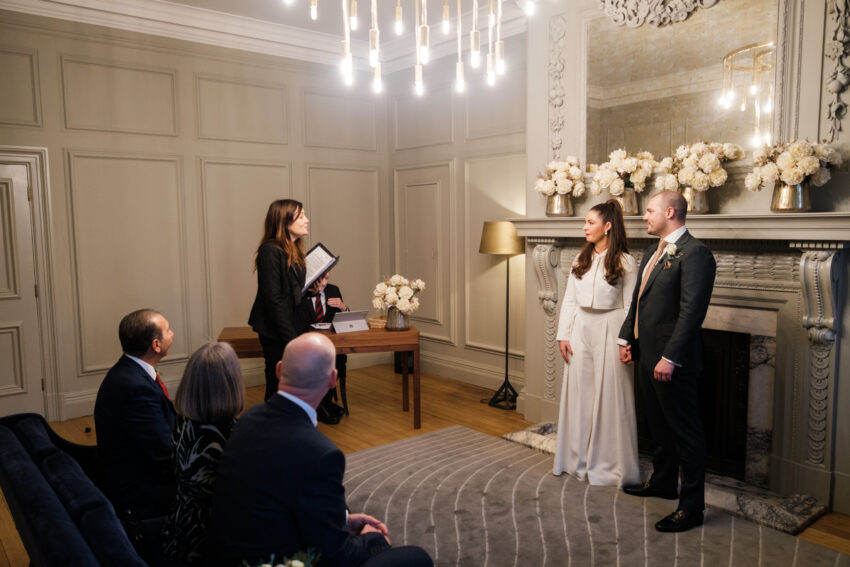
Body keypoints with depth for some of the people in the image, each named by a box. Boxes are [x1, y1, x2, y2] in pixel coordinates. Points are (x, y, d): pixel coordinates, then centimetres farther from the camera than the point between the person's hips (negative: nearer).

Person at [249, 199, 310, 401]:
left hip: (291, 329, 9)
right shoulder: (271, 251, -15)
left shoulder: (293, 252, 12)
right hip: (276, 335, -9)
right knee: (278, 386, -2)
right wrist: (291, 338, -18)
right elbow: (273, 299, -19)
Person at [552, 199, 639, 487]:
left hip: (608, 332, -5)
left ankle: (607, 464, 16)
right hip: (581, 330, 5)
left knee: (608, 396, 2)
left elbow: (630, 307, -7)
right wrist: (563, 334, 3)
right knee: (579, 393, 10)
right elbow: (569, 299, 8)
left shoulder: (625, 263, -6)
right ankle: (579, 459, 24)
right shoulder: (581, 259, 8)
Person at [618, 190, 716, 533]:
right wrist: (626, 338, 12)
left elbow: (692, 311, -23)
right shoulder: (653, 251, 13)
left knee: (685, 432, 3)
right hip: (647, 354, 9)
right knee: (659, 426, 22)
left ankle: (692, 507, 15)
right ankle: (663, 482, 40)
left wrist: (669, 358, -24)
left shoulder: (694, 253, -17)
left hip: (671, 361, -9)